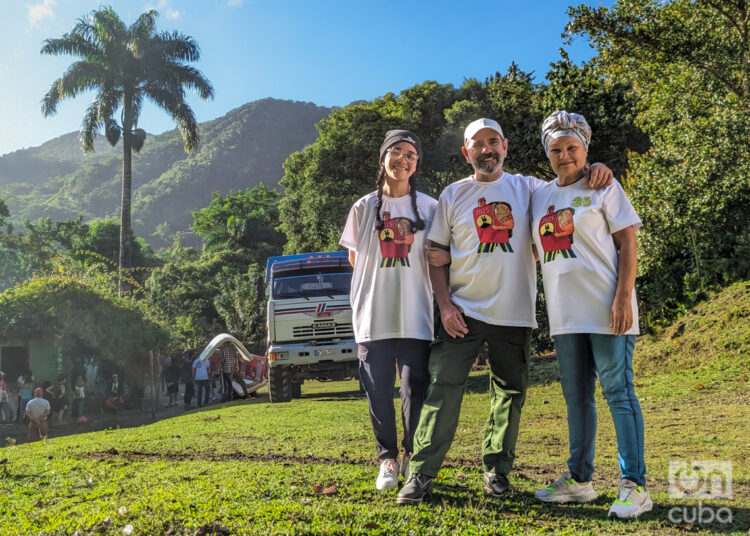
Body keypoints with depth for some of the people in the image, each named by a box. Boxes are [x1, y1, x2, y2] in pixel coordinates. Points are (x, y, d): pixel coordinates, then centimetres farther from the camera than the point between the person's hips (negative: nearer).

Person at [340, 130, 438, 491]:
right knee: (378, 391, 4)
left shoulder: (429, 207, 6)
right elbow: (354, 258, 14)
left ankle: (414, 457, 18)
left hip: (415, 316, 0)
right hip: (373, 316, 1)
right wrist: (379, 282, 7)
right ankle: (387, 460, 17)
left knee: (416, 389, 2)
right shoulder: (364, 208, 7)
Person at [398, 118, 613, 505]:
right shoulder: (453, 195, 7)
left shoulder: (527, 188, 9)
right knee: (442, 389, -6)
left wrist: (596, 170, -14)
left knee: (510, 394, 8)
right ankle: (421, 474, 3)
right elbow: (436, 254, 6)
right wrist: (445, 304, -5)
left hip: (515, 314, 1)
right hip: (463, 310, -1)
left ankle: (496, 470, 24)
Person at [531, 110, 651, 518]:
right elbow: (535, 249, 23)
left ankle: (634, 486, 3)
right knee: (576, 397, 12)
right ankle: (579, 480, 23)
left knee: (618, 392, -5)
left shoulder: (604, 188, 1)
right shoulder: (539, 196, 15)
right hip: (565, 316, 6)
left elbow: (627, 243, -5)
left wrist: (623, 298, -15)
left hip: (606, 310, -5)